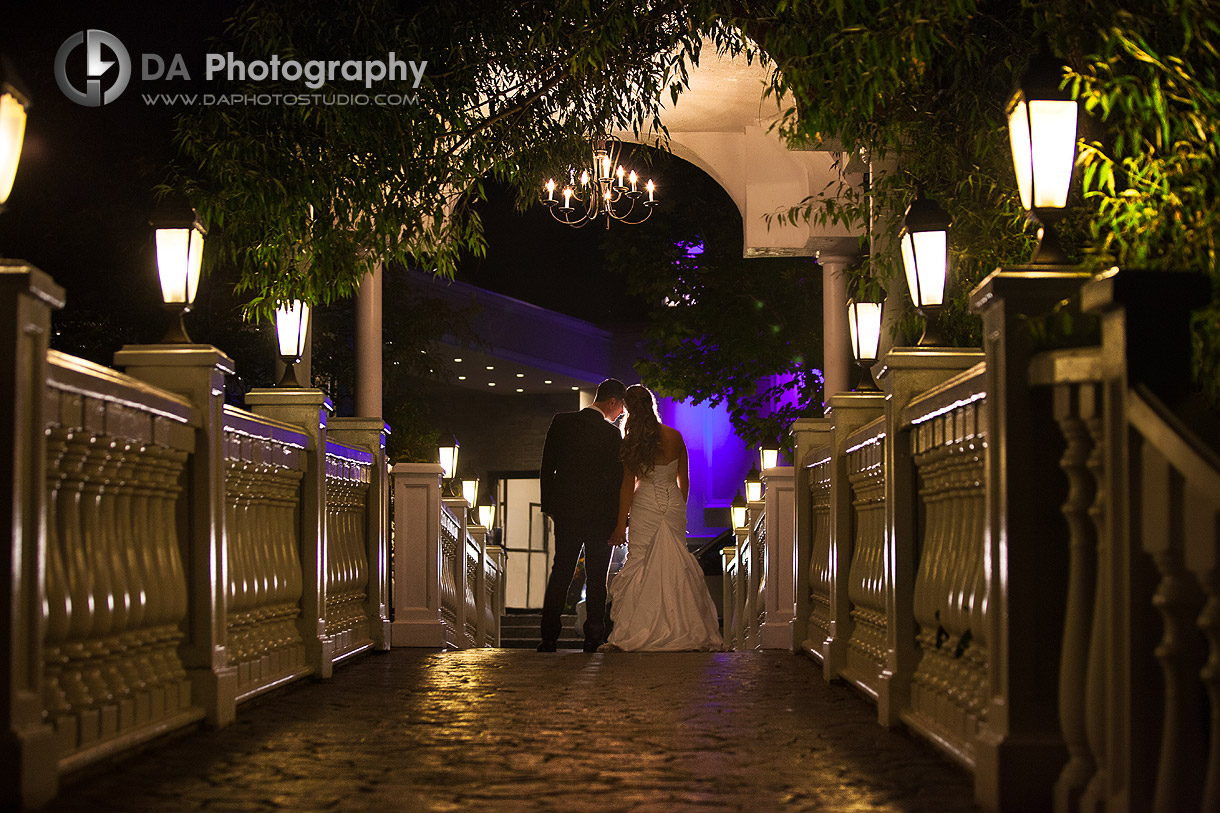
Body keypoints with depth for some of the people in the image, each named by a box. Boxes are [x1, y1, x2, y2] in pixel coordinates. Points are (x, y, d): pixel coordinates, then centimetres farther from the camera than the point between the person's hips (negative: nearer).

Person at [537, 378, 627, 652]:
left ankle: (549, 637, 4)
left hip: (565, 511, 3)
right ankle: (593, 637, 8)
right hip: (601, 514, -3)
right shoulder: (612, 434, -13)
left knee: (560, 573, 10)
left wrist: (549, 506, 10)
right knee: (596, 578, 7)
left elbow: (547, 468, 2)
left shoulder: (561, 422, -1)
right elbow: (618, 478, -9)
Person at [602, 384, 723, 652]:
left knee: (639, 565, -2)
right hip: (674, 504, 3)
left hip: (646, 505, -3)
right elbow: (684, 481, 9)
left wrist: (621, 524, -1)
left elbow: (628, 484, -5)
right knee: (677, 565, 7)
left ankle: (629, 637, -5)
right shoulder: (675, 437, 3)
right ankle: (691, 632, 8)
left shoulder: (632, 441, -6)